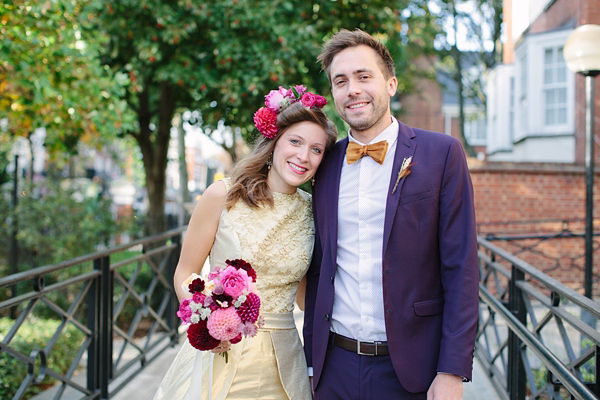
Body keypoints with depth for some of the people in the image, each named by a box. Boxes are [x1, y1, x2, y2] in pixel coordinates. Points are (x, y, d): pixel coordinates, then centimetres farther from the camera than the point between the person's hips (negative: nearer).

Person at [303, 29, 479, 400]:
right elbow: (318, 270, 11)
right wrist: (311, 359, 9)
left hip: (410, 369, -3)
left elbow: (460, 269, -8)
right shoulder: (326, 166, 6)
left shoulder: (442, 153, -5)